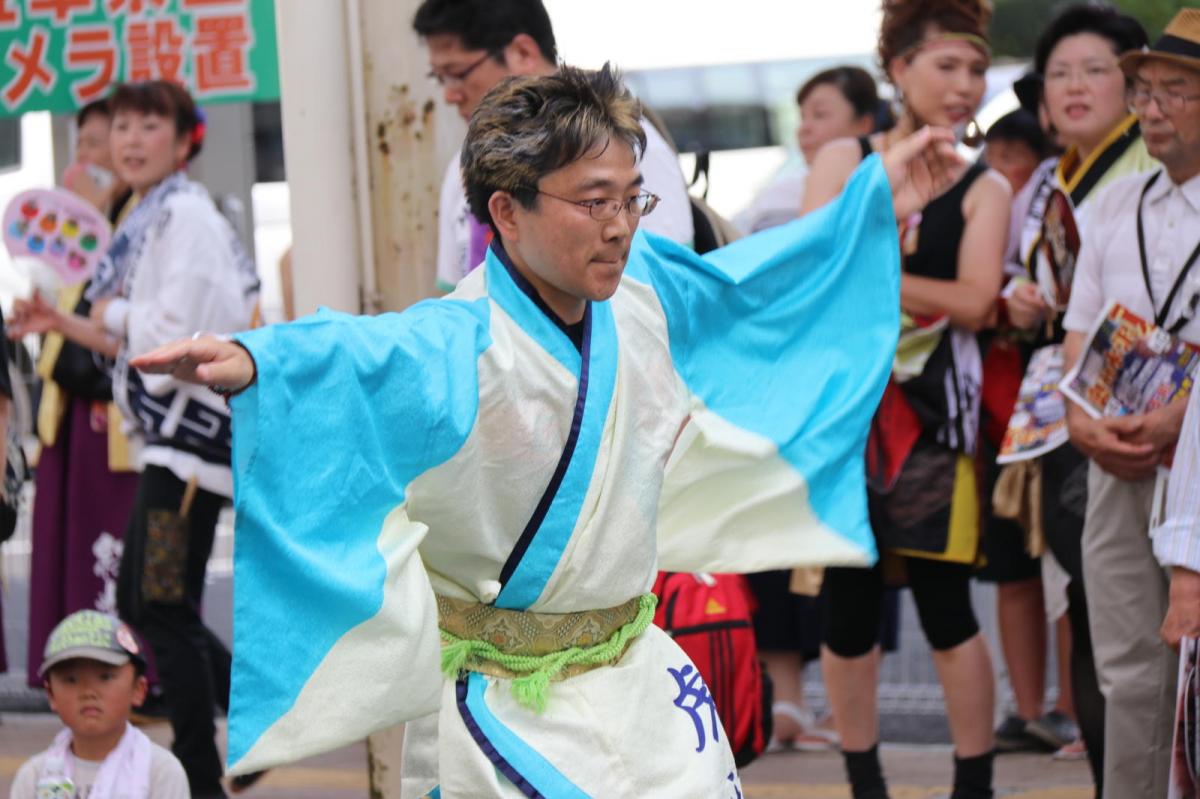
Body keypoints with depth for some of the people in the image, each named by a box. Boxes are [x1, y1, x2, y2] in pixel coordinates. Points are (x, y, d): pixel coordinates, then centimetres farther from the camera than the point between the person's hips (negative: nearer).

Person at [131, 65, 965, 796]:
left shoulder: (642, 293, -2)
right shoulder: (465, 343, -25)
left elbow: (743, 281, 18)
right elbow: (366, 357, -45)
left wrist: (877, 200, 26)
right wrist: (252, 361, -67)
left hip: (638, 677, 7)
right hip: (510, 710, -7)